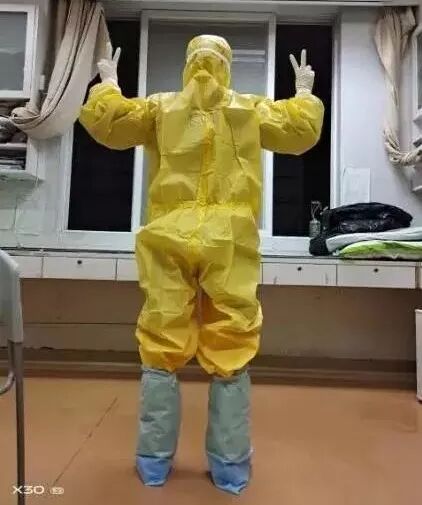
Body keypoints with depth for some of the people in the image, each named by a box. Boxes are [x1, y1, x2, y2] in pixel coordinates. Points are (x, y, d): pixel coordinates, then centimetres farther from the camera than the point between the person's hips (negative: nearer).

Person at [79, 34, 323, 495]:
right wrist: (305, 93, 39)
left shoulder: (162, 107, 13)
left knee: (162, 350, 8)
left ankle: (154, 462, 18)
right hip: (229, 241, 0)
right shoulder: (251, 110, 13)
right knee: (230, 354, 6)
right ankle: (230, 468, 16)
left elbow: (104, 122, 15)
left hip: (170, 239, 1)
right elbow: (302, 131, 20)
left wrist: (107, 84, 34)